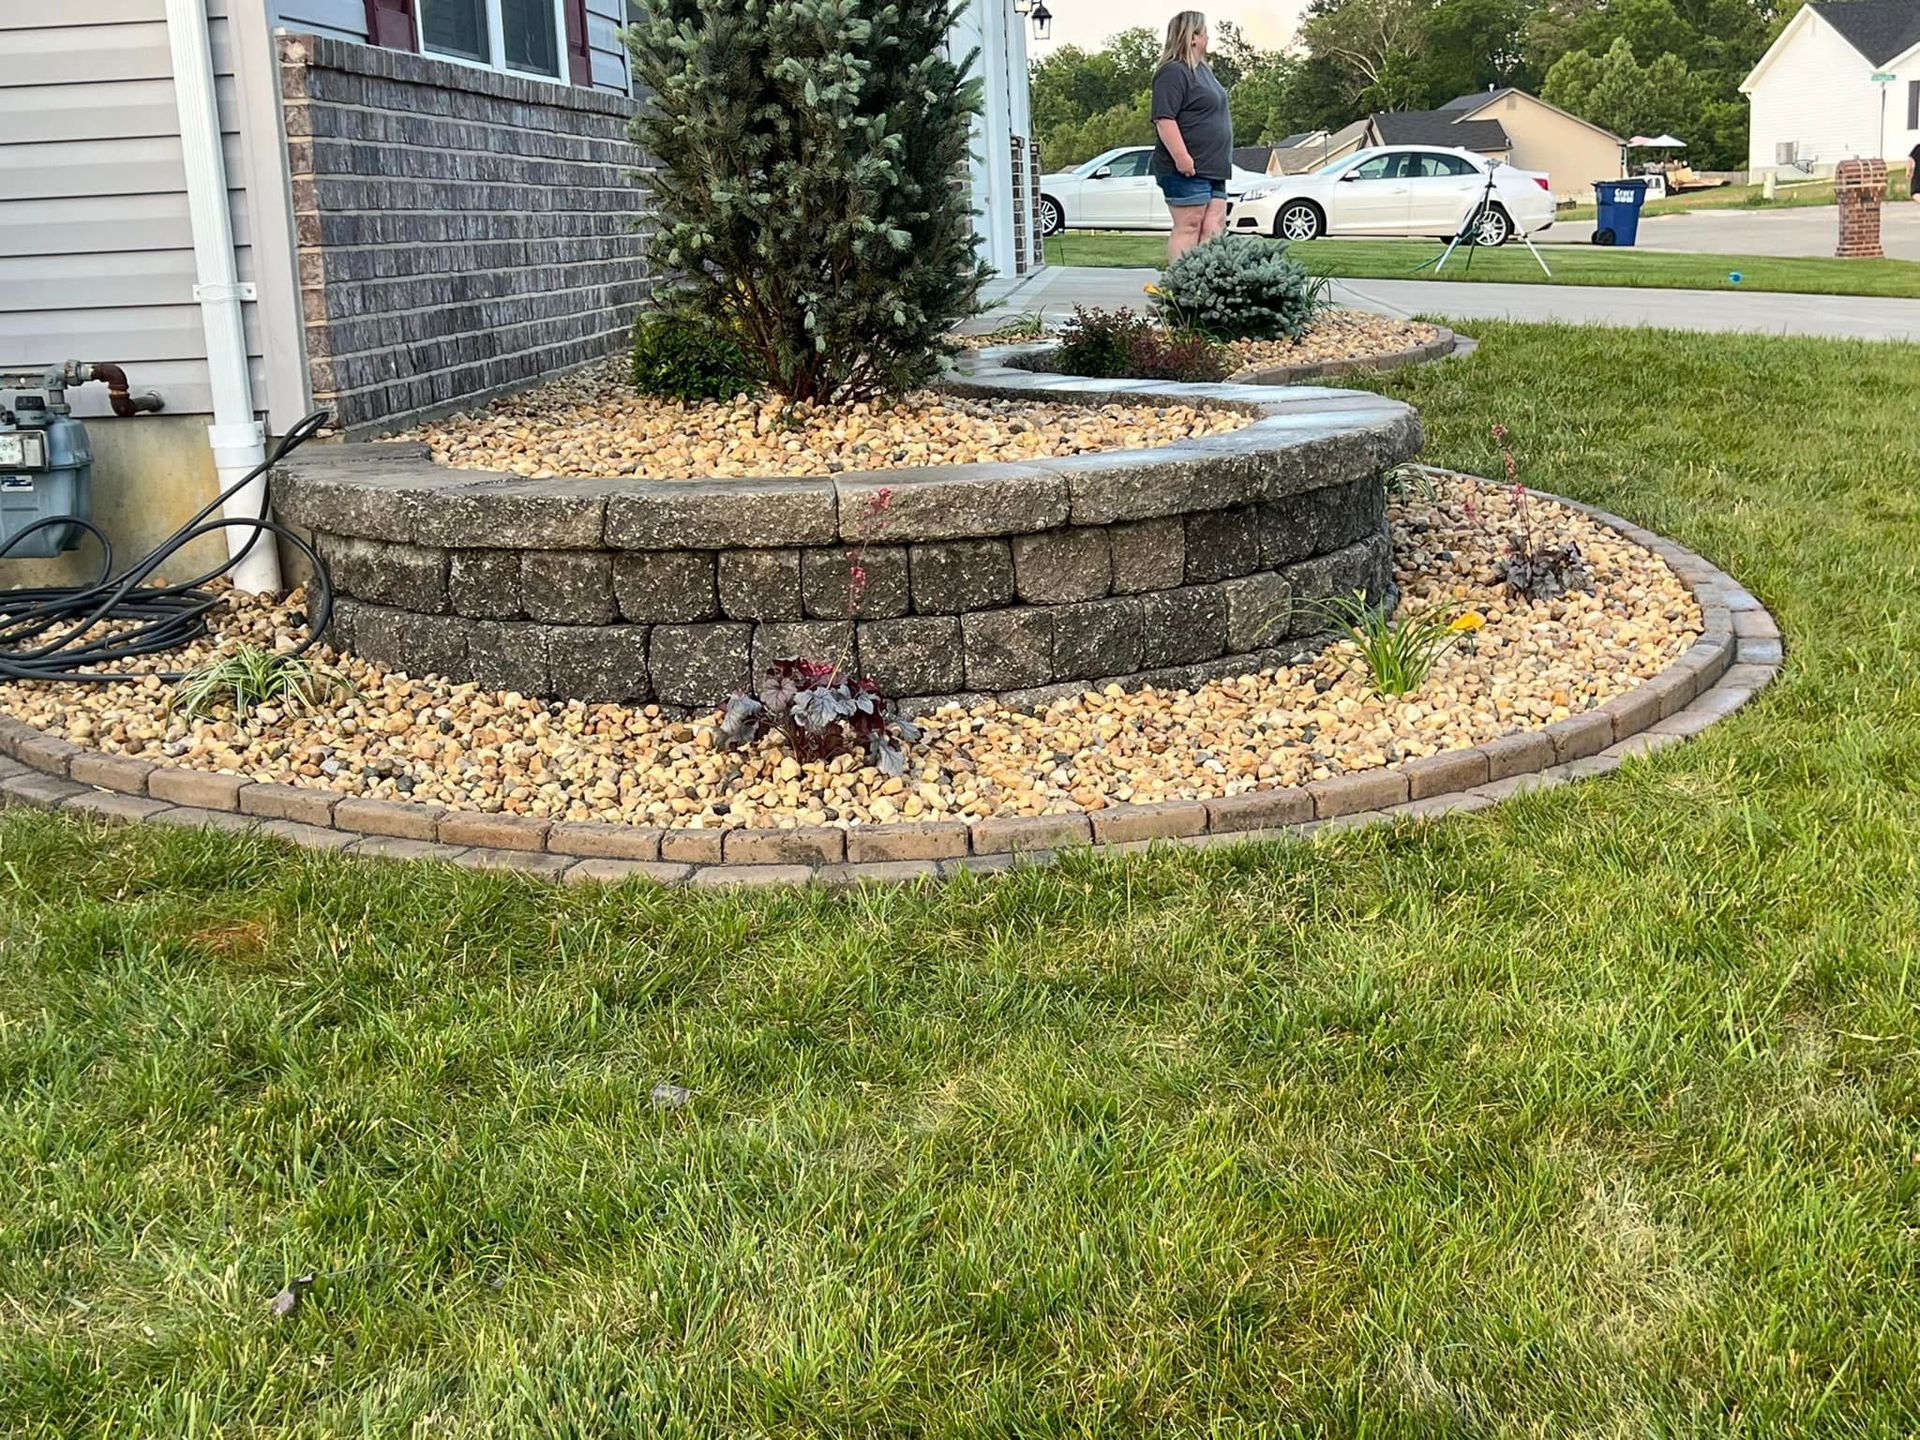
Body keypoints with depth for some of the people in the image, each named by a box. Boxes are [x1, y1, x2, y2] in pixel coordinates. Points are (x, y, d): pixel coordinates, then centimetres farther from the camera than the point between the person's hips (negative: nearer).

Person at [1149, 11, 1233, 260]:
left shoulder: (1201, 70, 20)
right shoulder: (1173, 72, -12)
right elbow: (1164, 118, -21)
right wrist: (1181, 157, -27)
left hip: (1212, 169, 10)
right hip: (1188, 169, -10)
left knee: (1213, 229, 4)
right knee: (1188, 228, -9)